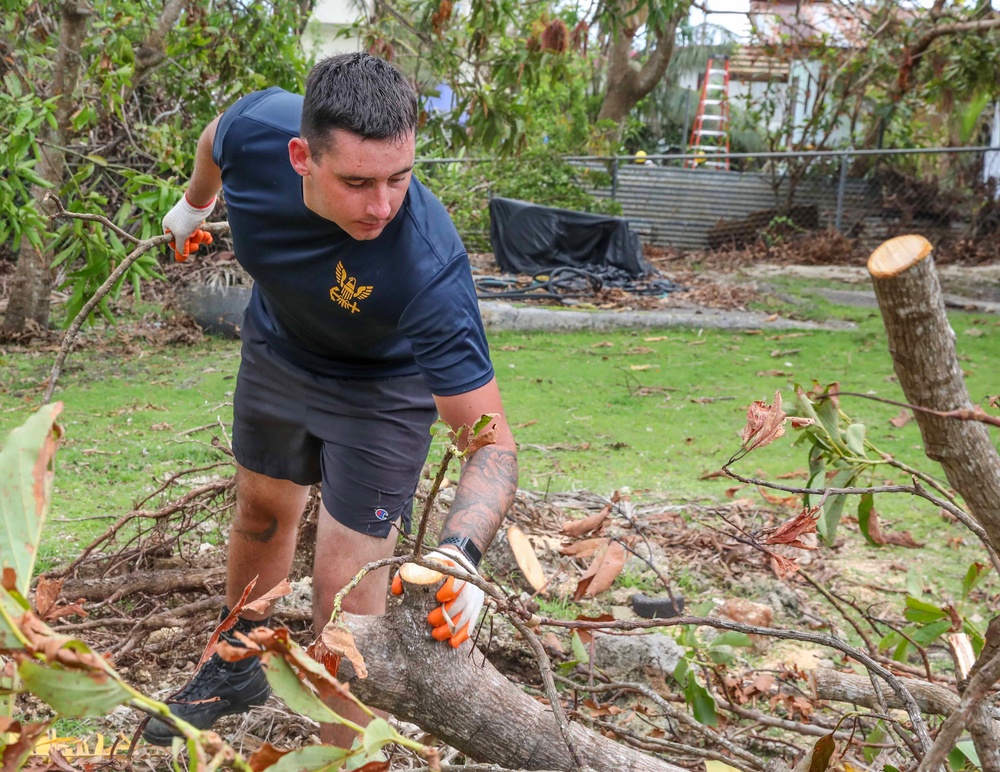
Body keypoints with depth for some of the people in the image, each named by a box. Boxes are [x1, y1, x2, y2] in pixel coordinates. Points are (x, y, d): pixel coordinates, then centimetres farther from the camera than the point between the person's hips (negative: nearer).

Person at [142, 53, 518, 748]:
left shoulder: (430, 266, -45)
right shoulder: (259, 127, -33)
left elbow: (490, 442, -41)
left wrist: (459, 554, -58)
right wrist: (195, 201, 16)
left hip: (382, 389, -5)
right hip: (277, 346, 5)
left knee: (344, 600, -9)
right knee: (262, 510, 25)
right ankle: (236, 671, 52)